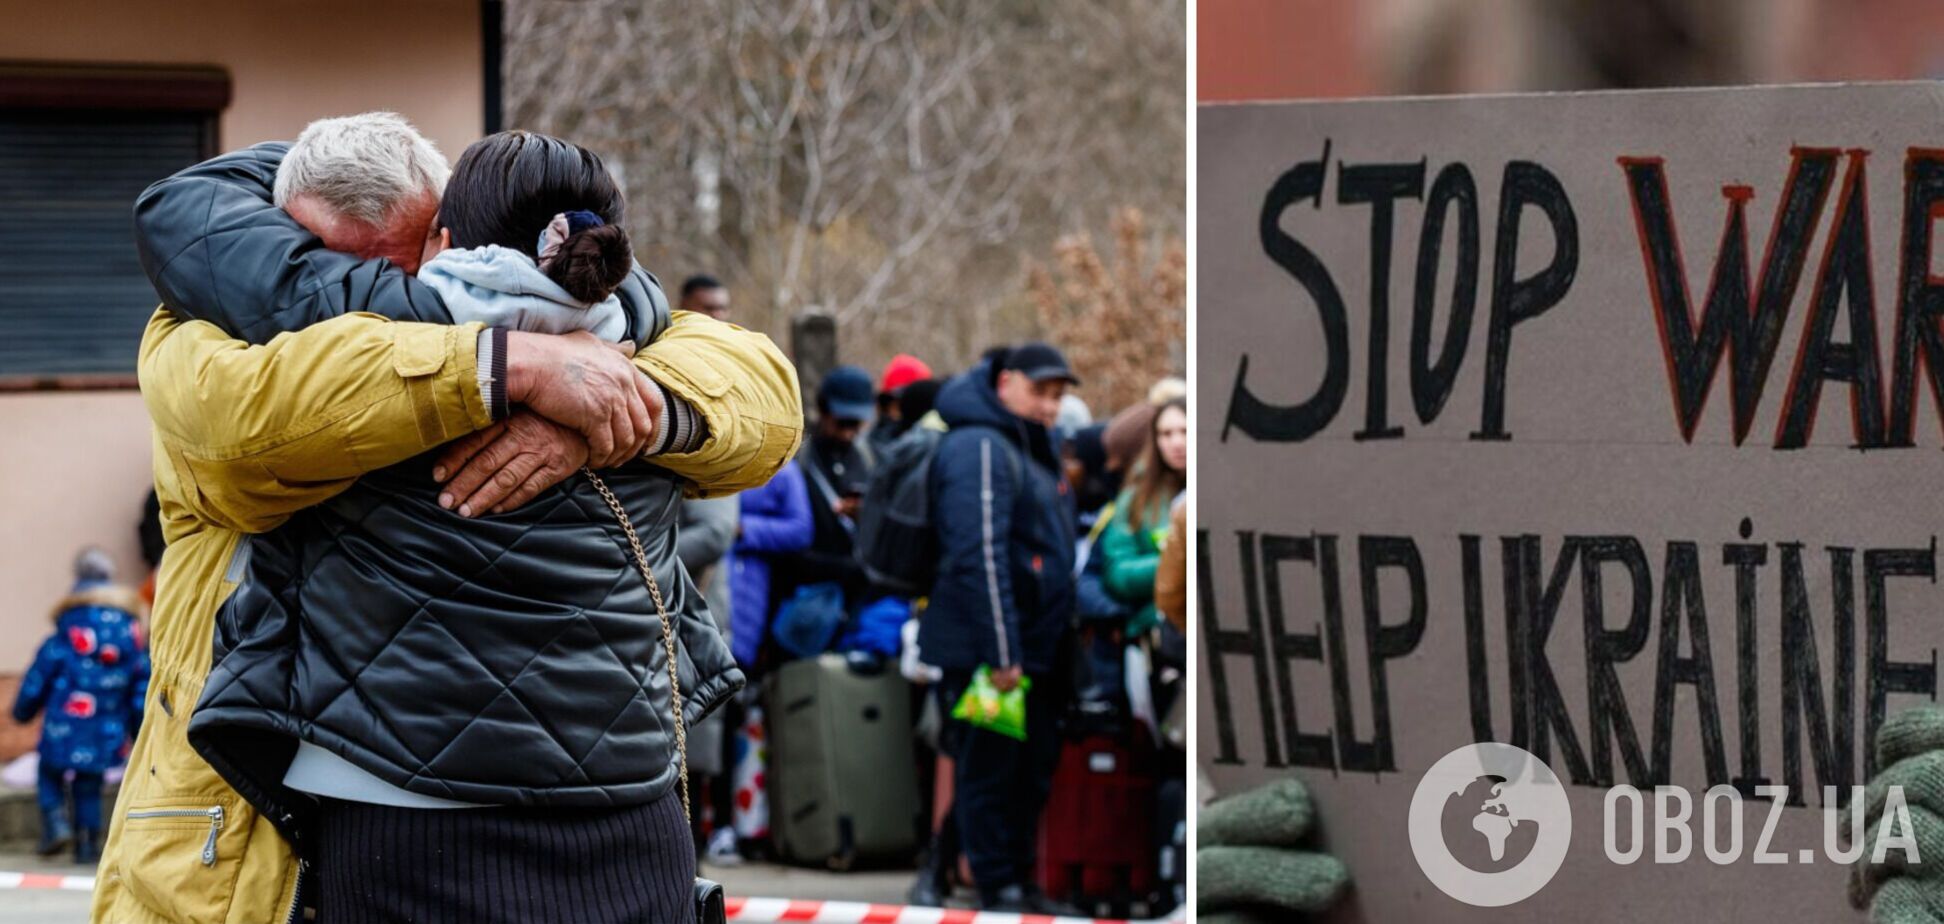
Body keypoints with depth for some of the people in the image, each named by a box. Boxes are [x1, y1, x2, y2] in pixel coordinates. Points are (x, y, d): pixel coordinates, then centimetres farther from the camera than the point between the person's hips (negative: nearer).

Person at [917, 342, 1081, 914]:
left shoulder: (1035, 451, 18)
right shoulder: (980, 449, -14)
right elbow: (980, 557, -22)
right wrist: (1001, 653, -24)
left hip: (1033, 651, 10)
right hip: (983, 651, -10)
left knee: (1033, 767, 13)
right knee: (990, 771, -3)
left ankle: (1020, 884, 22)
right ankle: (998, 890, 1)